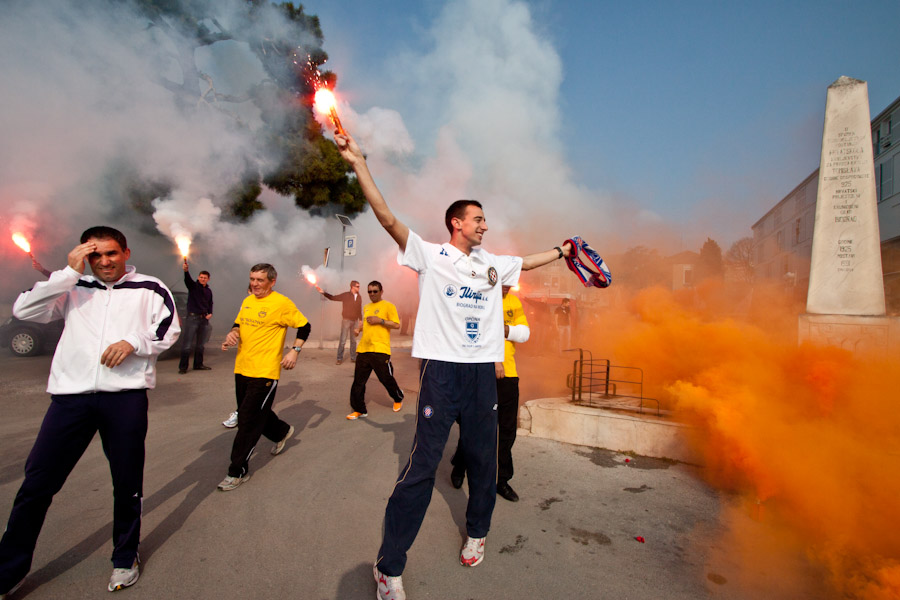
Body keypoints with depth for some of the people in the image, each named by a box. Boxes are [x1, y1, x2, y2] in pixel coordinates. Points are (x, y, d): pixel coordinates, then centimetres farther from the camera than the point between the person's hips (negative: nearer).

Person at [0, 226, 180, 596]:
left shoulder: (150, 289, 8)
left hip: (126, 395, -1)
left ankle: (125, 558, 29)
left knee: (127, 482, 9)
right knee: (36, 483, 4)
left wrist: (134, 342, -13)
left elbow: (169, 332, 4)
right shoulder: (74, 289, 14)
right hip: (71, 395, 2)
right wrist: (70, 272, -2)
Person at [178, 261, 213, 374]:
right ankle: (182, 367, 2)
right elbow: (187, 279, -23)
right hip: (192, 318, -5)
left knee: (200, 344, 11)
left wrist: (210, 313, 5)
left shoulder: (209, 291, 14)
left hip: (204, 319, 5)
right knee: (187, 344, -5)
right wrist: (186, 270, -43)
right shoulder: (193, 286, -2)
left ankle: (198, 364, 21)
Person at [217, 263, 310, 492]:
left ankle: (238, 471, 10)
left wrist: (294, 350, -15)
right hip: (242, 369, 8)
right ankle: (282, 432, 47)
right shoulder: (247, 301, 11)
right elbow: (238, 324, 23)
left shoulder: (281, 303, -10)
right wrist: (232, 334, 1)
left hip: (264, 372, -8)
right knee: (256, 413, 20)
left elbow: (304, 326, -5)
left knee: (248, 421, -4)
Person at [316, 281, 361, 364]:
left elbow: (359, 310, 10)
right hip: (346, 320, -3)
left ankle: (353, 358, 19)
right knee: (343, 340, -1)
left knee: (353, 340, 10)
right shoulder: (345, 295, -6)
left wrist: (360, 320, 11)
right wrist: (323, 292, -17)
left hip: (355, 321, 3)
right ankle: (340, 358, 7)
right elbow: (333, 298, -6)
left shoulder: (359, 297, 4)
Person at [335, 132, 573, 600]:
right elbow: (388, 218, -8)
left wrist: (562, 252, 38)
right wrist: (359, 164, -14)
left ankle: (476, 533, 39)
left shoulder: (492, 264, 16)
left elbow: (527, 262, 34)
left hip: (484, 372, 5)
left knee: (484, 460, 14)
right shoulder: (430, 255, 1)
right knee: (422, 466, -4)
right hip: (442, 370, -5)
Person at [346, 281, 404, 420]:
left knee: (386, 378, 2)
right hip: (363, 350, 6)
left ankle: (398, 399, 30)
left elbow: (396, 325, -7)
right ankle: (359, 410, 15)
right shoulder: (366, 307, 19)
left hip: (380, 350, -6)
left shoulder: (388, 306, -1)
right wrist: (359, 328, 13)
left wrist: (380, 320, -14)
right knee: (358, 380, 4)